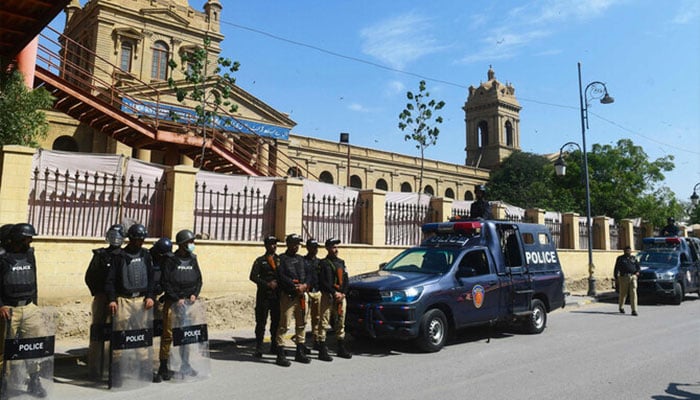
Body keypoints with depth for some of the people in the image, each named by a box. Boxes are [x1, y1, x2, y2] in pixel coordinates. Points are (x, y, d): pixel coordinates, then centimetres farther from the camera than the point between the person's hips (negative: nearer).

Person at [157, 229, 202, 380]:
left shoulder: (193, 260, 10)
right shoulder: (171, 261, -5)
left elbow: (199, 280, 14)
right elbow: (165, 283, -7)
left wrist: (194, 294, -2)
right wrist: (177, 299, -12)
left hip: (189, 302, 5)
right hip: (172, 302, -4)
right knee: (168, 334, -3)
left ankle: (185, 365, 19)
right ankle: (163, 365, 8)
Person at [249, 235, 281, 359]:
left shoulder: (280, 260, 11)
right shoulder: (260, 260, 4)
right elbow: (253, 277, -3)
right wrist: (267, 284, -12)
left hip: (277, 294, 3)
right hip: (264, 294, -3)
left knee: (276, 321, 8)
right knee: (261, 322, -2)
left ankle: (274, 347, 19)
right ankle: (258, 349, 4)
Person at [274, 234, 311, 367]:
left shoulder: (301, 259, 19)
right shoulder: (281, 258, 0)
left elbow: (308, 275, 11)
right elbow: (282, 276, -12)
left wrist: (304, 285, -8)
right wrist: (295, 286, -18)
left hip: (301, 295, 6)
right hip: (287, 295, -6)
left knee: (301, 324, 11)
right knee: (283, 325, -7)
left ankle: (300, 353, 21)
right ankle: (280, 355, -2)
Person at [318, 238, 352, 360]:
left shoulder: (341, 262, 15)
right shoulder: (323, 263, -3)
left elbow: (345, 279, 10)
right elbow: (322, 282, -10)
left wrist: (343, 293, -3)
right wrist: (334, 293, -14)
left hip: (341, 296, 6)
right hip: (328, 296, -6)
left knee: (341, 322, 10)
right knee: (324, 322, -6)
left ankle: (341, 349, 20)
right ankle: (322, 350, -2)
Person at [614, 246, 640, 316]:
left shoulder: (634, 258, 16)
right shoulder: (620, 258, 7)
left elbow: (637, 266, 19)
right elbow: (616, 268, 4)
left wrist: (637, 271, -3)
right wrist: (616, 278, -2)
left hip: (633, 277, 2)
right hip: (623, 277, -2)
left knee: (633, 293, -9)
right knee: (623, 293, 6)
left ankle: (634, 310, -11)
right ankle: (621, 307, 28)